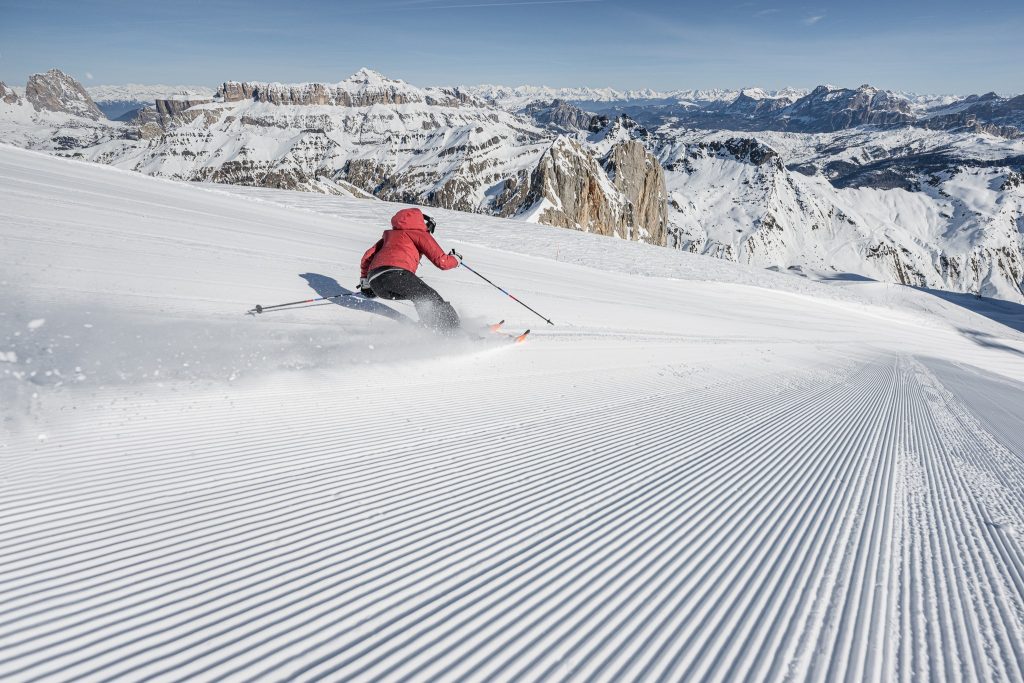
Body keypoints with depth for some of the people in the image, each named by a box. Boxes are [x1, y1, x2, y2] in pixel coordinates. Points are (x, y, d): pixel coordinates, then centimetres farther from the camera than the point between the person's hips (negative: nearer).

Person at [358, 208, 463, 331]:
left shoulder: (390, 234, 35)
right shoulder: (419, 233, 17)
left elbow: (367, 257, 32)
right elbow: (442, 262, 8)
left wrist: (364, 282, 42)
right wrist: (456, 259, 29)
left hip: (375, 283, 7)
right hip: (396, 274, -7)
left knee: (420, 298, 21)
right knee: (432, 299, -2)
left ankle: (430, 329, 8)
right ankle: (451, 329, -17)